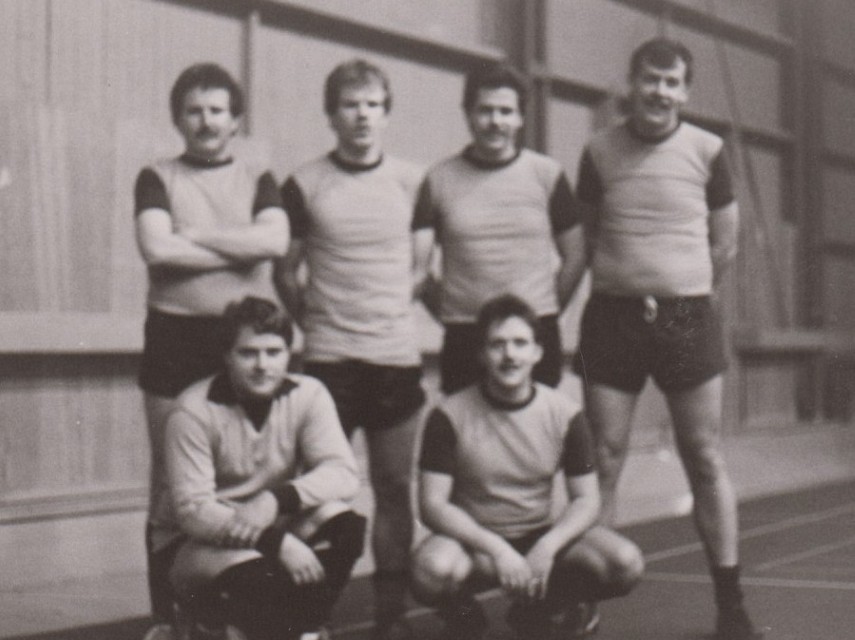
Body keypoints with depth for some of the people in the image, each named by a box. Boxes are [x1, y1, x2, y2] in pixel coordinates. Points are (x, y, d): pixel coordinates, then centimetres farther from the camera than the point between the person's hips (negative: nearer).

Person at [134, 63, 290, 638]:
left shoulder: (259, 181, 12)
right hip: (175, 336, -1)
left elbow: (276, 240, -9)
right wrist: (244, 250, -7)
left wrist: (192, 235, -9)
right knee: (169, 481, 1)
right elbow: (156, 248, -10)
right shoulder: (157, 179, 8)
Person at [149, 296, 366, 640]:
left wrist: (276, 500, -36)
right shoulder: (193, 411, -18)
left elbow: (343, 473, -17)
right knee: (252, 577, -36)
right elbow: (192, 510, -24)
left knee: (344, 524, -25)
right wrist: (276, 542, -34)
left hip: (276, 527, 4)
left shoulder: (308, 395, -7)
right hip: (198, 541, -4)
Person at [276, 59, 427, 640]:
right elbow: (286, 272, 9)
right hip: (328, 358, -1)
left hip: (397, 356, 2)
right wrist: (317, 319, 8)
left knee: (395, 489, 5)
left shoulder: (410, 183, 7)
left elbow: (421, 267, 14)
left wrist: (390, 310, 8)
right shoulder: (304, 185, 3)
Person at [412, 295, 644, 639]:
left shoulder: (564, 413, -4)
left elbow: (586, 499, -2)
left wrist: (548, 547, -21)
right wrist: (495, 548, -28)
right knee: (433, 570, -37)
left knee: (627, 564, -22)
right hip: (473, 537, -3)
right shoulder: (450, 416, -11)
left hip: (543, 535, 3)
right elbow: (432, 504, -15)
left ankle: (537, 612, 8)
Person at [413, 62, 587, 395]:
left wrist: (545, 313, 5)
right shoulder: (439, 181, 5)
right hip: (463, 341, 0)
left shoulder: (546, 174, 6)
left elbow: (575, 255, 10)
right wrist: (445, 312, 3)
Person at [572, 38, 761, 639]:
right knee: (603, 462, 1)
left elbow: (724, 243, 10)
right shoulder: (600, 152, 4)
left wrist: (681, 295, 12)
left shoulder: (707, 150, 2)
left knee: (707, 461, 2)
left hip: (688, 318, 0)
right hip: (612, 316, 0)